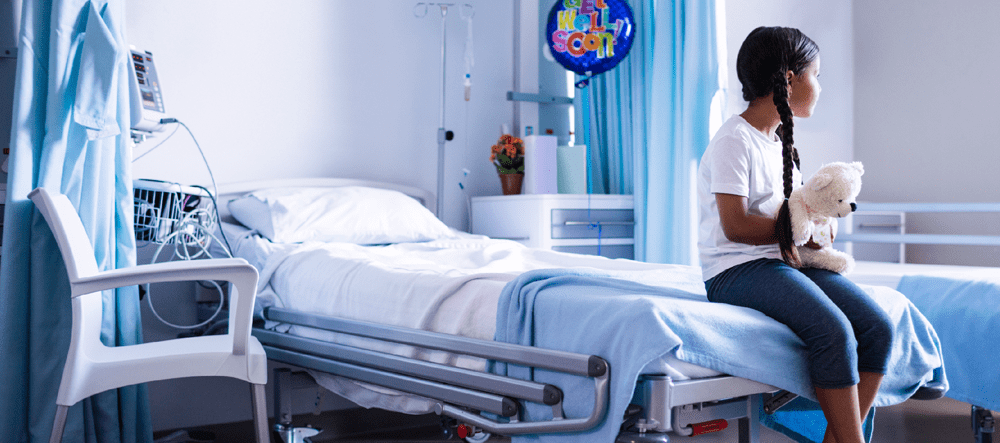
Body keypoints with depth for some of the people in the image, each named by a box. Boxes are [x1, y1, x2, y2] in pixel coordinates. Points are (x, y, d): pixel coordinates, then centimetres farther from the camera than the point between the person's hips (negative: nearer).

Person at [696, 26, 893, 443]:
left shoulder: (780, 140, 18)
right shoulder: (735, 140, -11)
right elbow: (735, 226, -17)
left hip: (786, 259, 9)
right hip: (737, 269, -9)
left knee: (878, 326, -11)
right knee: (833, 330, -30)